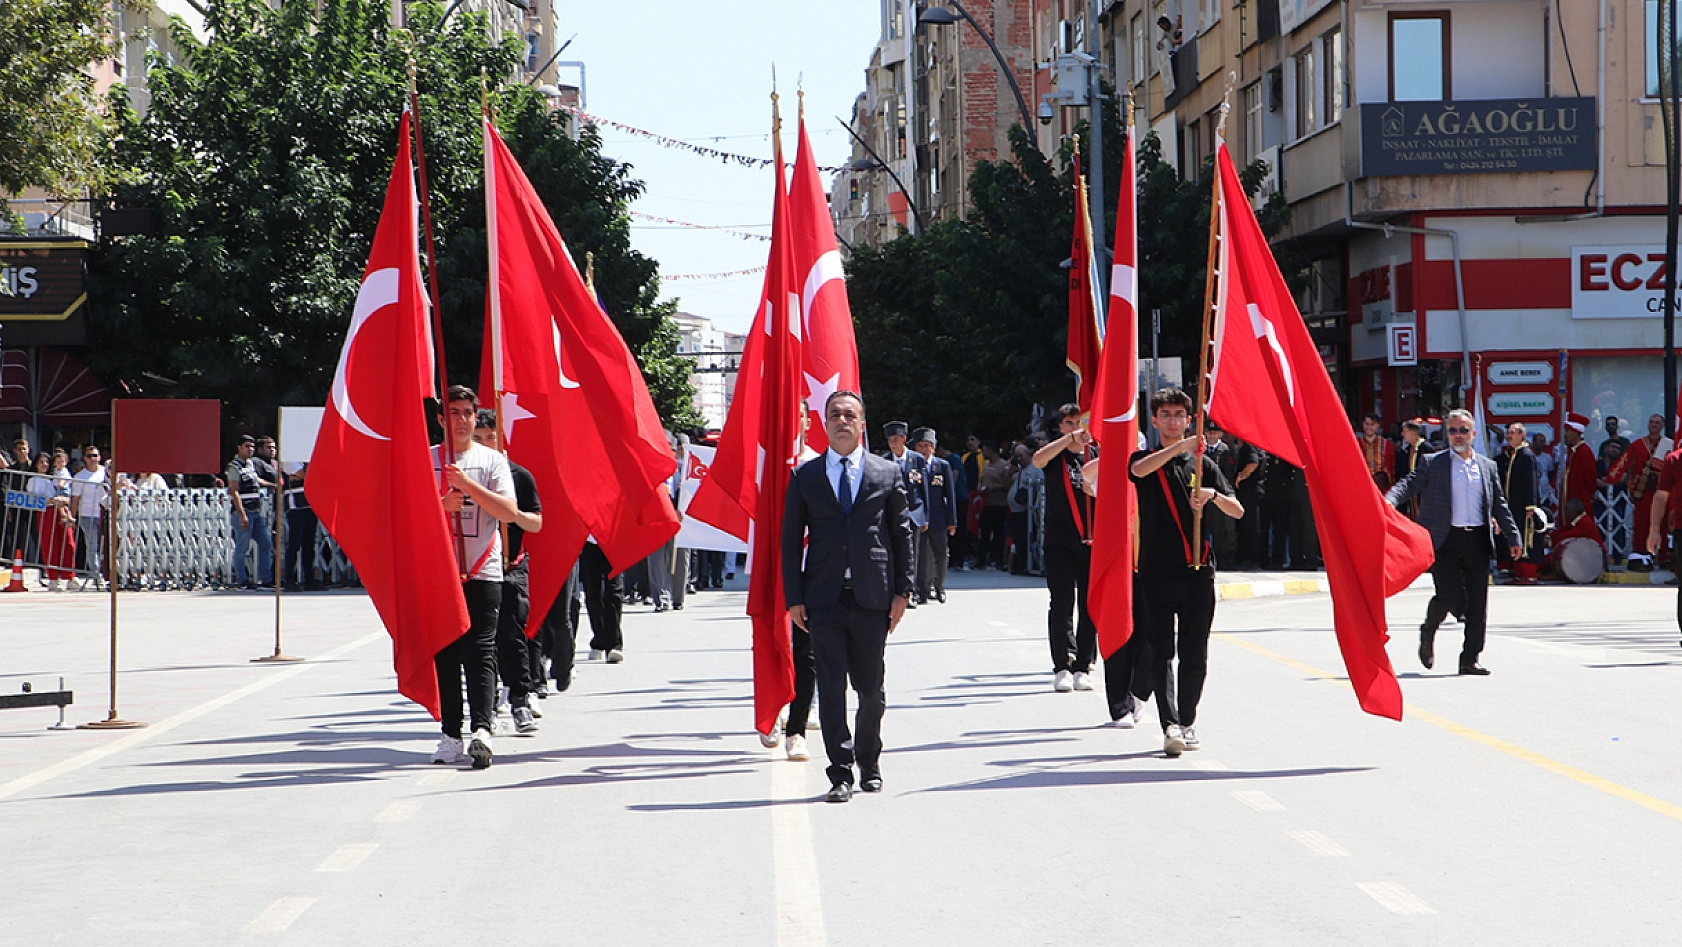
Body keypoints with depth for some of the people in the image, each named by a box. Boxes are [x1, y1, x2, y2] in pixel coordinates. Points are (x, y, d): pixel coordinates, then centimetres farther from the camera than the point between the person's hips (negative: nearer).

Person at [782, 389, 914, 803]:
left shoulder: (888, 474, 7)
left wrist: (901, 591, 1)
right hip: (824, 598, 0)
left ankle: (869, 765, 24)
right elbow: (791, 540, 7)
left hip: (872, 598, 0)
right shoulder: (805, 477, 7)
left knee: (871, 688, 7)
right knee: (831, 688, -4)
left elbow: (902, 534, 8)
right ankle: (841, 773, 1)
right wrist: (794, 598, 0)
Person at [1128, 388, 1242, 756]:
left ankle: (1187, 723, 17)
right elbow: (1138, 469, -19)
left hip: (1198, 570, 2)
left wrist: (1213, 495, -17)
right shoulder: (1145, 459, 8)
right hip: (1156, 570, -1)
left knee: (1194, 654, 4)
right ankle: (1170, 726, -15)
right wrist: (1181, 446, -29)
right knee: (1161, 652, -9)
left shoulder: (1201, 464, 11)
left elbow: (1237, 510, 4)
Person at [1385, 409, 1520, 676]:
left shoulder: (1487, 466, 16)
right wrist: (1388, 502, -26)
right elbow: (1409, 485, -7)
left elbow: (1500, 505, 19)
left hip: (1478, 541, 4)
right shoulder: (1433, 464, 5)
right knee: (1449, 596, -13)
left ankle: (1470, 659, 8)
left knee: (1478, 604, 0)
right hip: (1446, 541, -4)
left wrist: (1513, 537, 14)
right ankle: (1428, 631, 19)